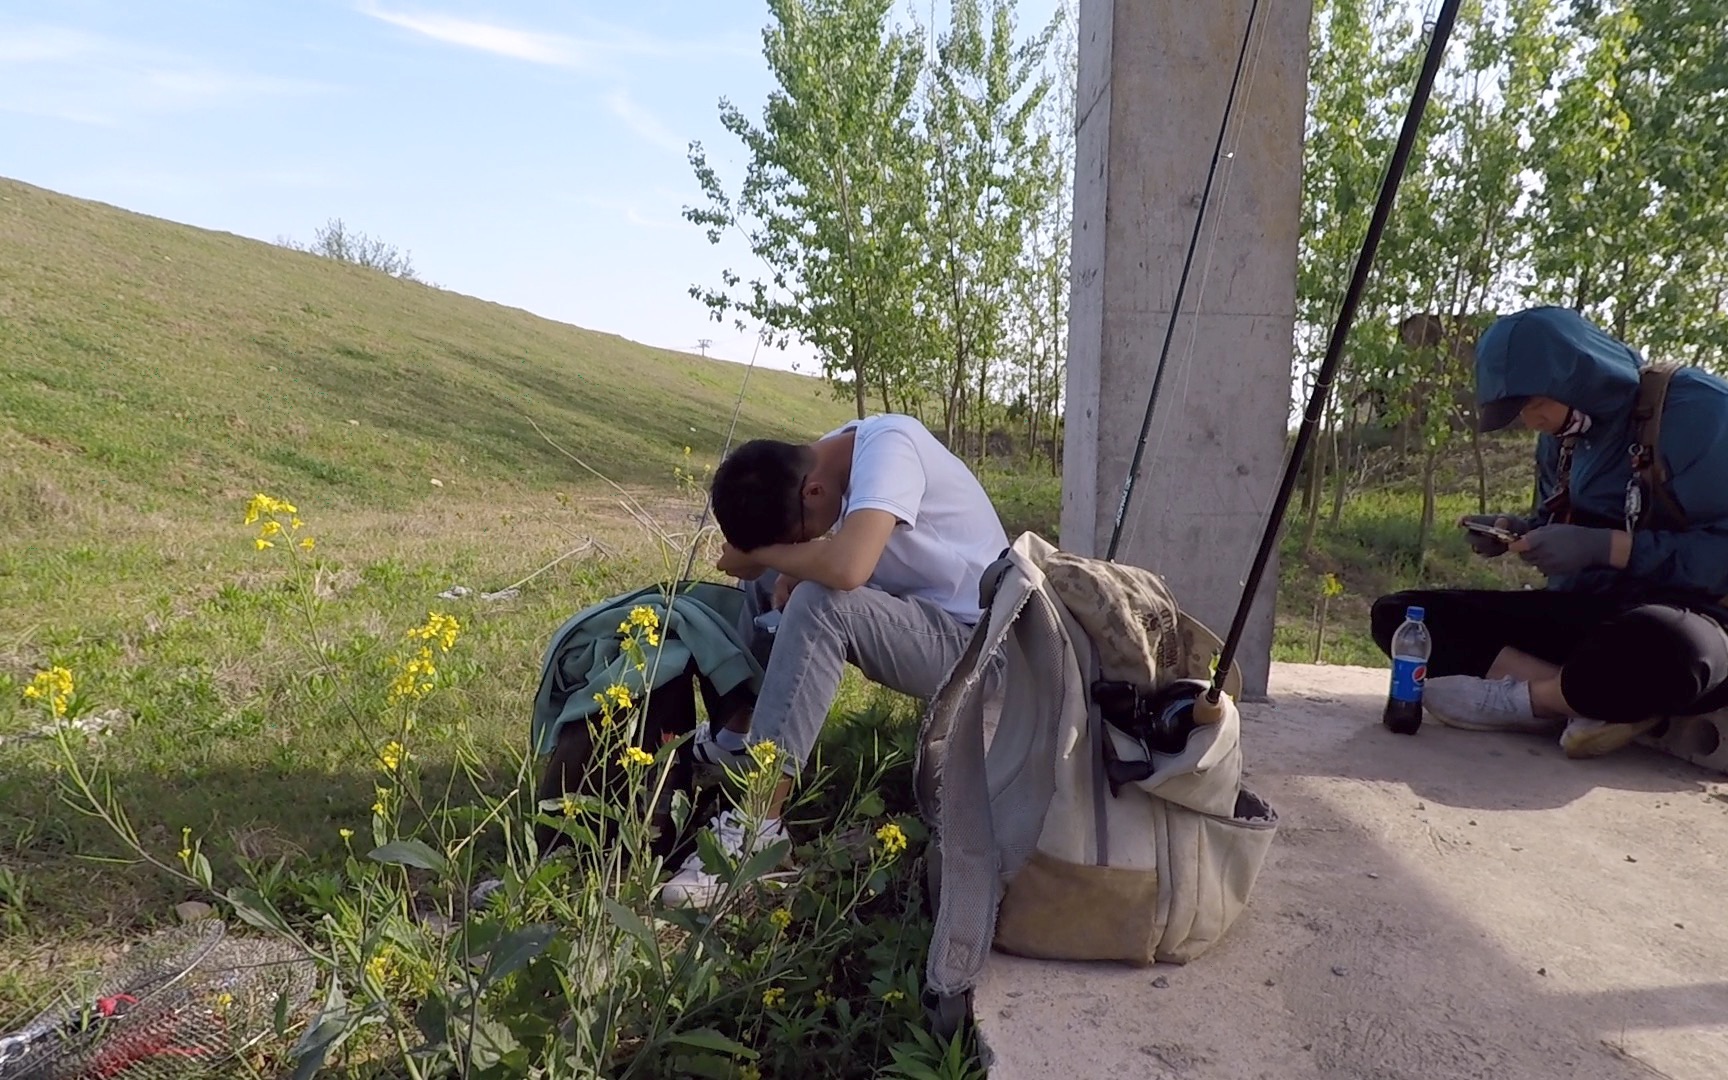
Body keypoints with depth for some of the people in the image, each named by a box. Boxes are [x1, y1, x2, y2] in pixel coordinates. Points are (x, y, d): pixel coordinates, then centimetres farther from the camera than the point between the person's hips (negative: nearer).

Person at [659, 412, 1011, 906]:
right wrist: (787, 575, -11)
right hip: (906, 612, 9)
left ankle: (756, 825, -27)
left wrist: (757, 554, -21)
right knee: (769, 579, 10)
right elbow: (817, 558, 12)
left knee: (820, 603, -30)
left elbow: (846, 567, -39)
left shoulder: (887, 446, -25)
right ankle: (735, 736, 13)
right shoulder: (831, 455, -1)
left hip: (968, 638, -9)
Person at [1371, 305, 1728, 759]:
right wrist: (1517, 532, -1)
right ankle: (1596, 700, -20)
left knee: (1660, 652, -46)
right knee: (1398, 615, -6)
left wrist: (1606, 546, -25)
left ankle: (1522, 698, -13)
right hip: (1581, 612, 7)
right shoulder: (1564, 434, 8)